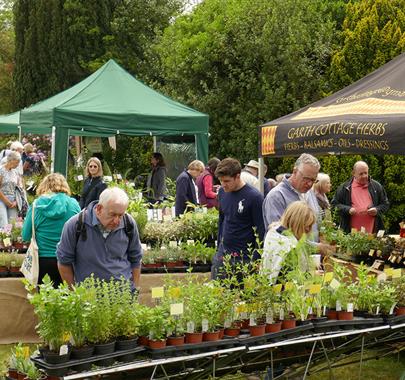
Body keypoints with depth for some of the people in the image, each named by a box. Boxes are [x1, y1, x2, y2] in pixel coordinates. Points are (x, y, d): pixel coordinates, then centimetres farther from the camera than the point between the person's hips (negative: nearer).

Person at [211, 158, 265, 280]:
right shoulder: (222, 192, 4)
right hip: (222, 253, 6)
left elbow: (260, 231, -12)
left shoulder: (254, 197, -15)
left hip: (243, 257, -6)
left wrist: (257, 260, -12)